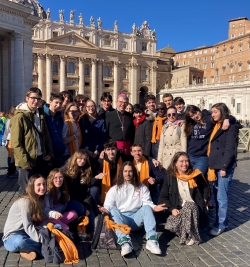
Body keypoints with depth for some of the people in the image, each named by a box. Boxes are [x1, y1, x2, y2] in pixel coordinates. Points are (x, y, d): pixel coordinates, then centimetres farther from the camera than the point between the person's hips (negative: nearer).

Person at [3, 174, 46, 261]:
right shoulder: (25, 201, -20)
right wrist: (43, 241, -28)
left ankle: (28, 249, -14)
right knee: (20, 241, -41)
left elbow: (40, 221, 4)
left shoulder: (40, 200, 4)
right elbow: (28, 227, -24)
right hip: (12, 237, -7)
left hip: (29, 234, 8)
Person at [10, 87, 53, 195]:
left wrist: (50, 152, 6)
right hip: (28, 160, -6)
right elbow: (16, 142, -15)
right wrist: (24, 161, -17)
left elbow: (46, 135, 15)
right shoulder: (19, 116, -11)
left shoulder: (40, 114, 10)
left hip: (41, 158, 6)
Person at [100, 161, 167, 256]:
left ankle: (152, 241, -42)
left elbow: (147, 202, 3)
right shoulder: (114, 189, 15)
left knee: (146, 207, -26)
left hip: (136, 218, 1)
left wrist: (153, 207, -20)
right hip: (120, 218, -1)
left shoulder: (142, 188, 18)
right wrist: (105, 209, -23)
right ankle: (124, 242, -53)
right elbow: (108, 205, 2)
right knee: (113, 210, -31)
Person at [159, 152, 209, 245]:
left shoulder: (195, 175, 0)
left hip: (194, 208, 0)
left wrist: (204, 200, 6)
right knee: (171, 225, -31)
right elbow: (163, 197, -1)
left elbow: (206, 187, 21)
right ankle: (185, 233, 0)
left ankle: (191, 236, -18)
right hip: (178, 210, 0)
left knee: (189, 206, -36)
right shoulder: (169, 176, -2)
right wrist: (172, 209, -16)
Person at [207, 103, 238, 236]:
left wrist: (224, 167, -18)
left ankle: (220, 225, 8)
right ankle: (221, 221, 23)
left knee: (221, 197, -2)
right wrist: (211, 164, 10)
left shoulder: (230, 126, -9)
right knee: (217, 196, 12)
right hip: (215, 165, 8)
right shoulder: (216, 126, 16)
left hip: (224, 166, -8)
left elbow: (230, 148, -15)